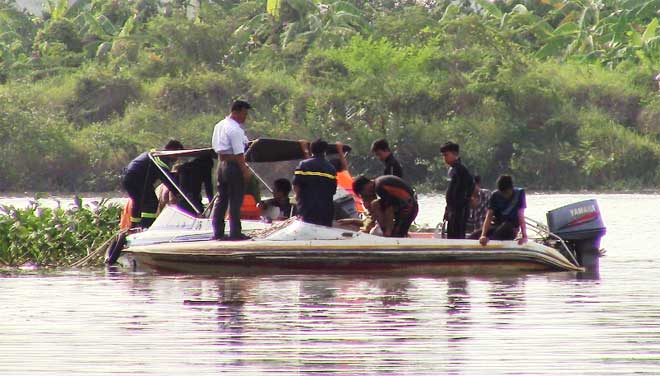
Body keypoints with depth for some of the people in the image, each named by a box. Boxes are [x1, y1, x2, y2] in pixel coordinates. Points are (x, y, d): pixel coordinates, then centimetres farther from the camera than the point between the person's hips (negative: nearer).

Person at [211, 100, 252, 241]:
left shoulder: (219, 126, 12)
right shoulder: (235, 129, -17)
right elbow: (239, 153, -20)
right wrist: (245, 170, -18)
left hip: (221, 164, 9)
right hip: (234, 165, -9)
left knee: (221, 199, 11)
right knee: (235, 201, -3)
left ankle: (218, 232, 13)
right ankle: (235, 233, -2)